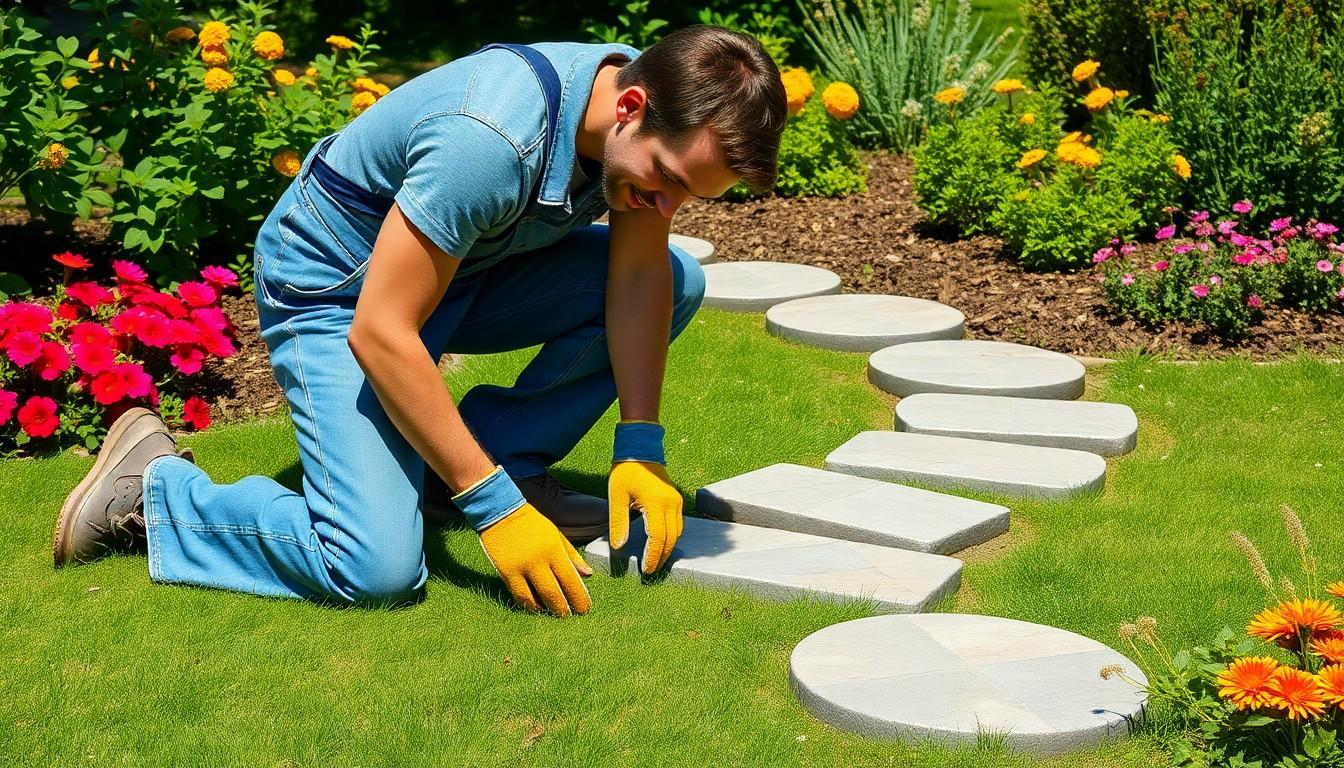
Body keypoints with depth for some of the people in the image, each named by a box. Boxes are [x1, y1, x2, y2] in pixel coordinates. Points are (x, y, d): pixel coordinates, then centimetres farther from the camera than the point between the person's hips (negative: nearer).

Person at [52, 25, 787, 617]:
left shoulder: (659, 118, -15)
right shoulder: (492, 140, -38)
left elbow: (637, 277, -6)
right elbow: (379, 333, -35)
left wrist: (639, 449, -17)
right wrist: (495, 508, -32)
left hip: (467, 266, 8)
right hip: (333, 288, -8)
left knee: (675, 281, -8)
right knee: (376, 567, -24)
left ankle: (503, 455, 2)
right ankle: (152, 487, -2)